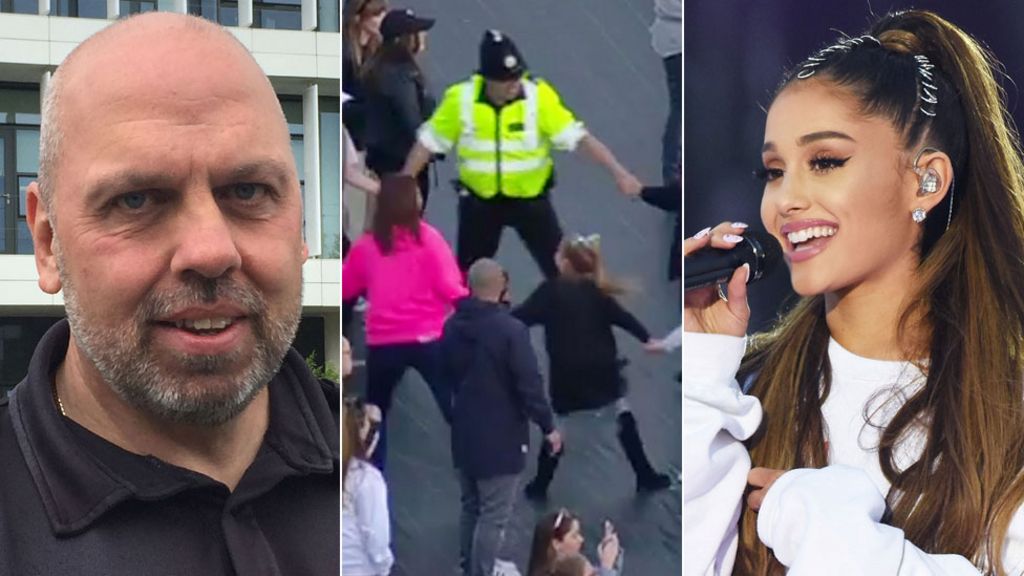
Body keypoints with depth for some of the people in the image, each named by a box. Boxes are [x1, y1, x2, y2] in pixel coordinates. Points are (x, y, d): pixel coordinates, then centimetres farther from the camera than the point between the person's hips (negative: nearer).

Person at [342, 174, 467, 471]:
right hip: (427, 338, -2)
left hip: (382, 342, 3)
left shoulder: (366, 243, 2)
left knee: (375, 413, 19)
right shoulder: (427, 237, -6)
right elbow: (449, 287, -9)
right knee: (455, 410, 6)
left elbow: (343, 289, 12)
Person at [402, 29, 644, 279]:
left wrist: (618, 172, -25)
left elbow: (578, 136, -18)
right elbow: (429, 142, -6)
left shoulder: (539, 95, -19)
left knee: (561, 268, 3)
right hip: (479, 200, 1)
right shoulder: (460, 99, -16)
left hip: (531, 198, -1)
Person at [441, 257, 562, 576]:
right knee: (493, 516, -2)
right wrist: (548, 426, -7)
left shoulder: (451, 327, 4)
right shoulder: (510, 329, -19)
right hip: (500, 436, -7)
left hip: (464, 433, 8)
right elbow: (530, 384, -18)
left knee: (471, 508, 20)